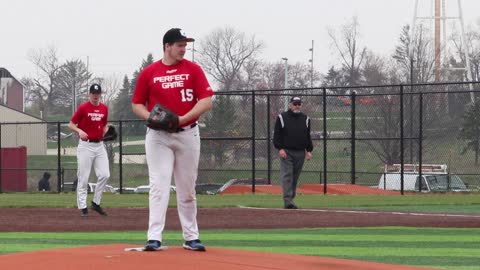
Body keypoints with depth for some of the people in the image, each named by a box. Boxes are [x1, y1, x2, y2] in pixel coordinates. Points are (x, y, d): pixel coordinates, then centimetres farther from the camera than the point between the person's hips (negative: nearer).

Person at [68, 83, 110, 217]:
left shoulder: (104, 108, 10)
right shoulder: (83, 108, -5)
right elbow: (71, 124, -3)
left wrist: (107, 131, 1)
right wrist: (79, 131, -22)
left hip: (100, 145, 5)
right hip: (86, 146, -5)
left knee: (104, 175, -3)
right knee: (83, 178, -2)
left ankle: (96, 203, 11)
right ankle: (82, 206, 4)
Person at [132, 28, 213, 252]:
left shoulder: (193, 70, 1)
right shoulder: (148, 73, 1)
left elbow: (206, 101, -6)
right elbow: (137, 104, 7)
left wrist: (182, 118, -18)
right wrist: (150, 117, -14)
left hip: (188, 134, 1)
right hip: (158, 136, -1)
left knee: (187, 189, 9)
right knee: (159, 187, -9)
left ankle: (191, 237, 17)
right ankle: (154, 238, -13)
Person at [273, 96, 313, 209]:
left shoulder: (305, 119, 14)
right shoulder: (282, 118, 2)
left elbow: (308, 136, 18)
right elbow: (277, 135, 0)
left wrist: (309, 150, 9)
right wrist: (280, 148, -10)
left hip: (300, 153, 4)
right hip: (286, 151, -4)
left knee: (295, 178, 6)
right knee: (287, 176, -12)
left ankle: (291, 198, 14)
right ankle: (287, 200, -19)